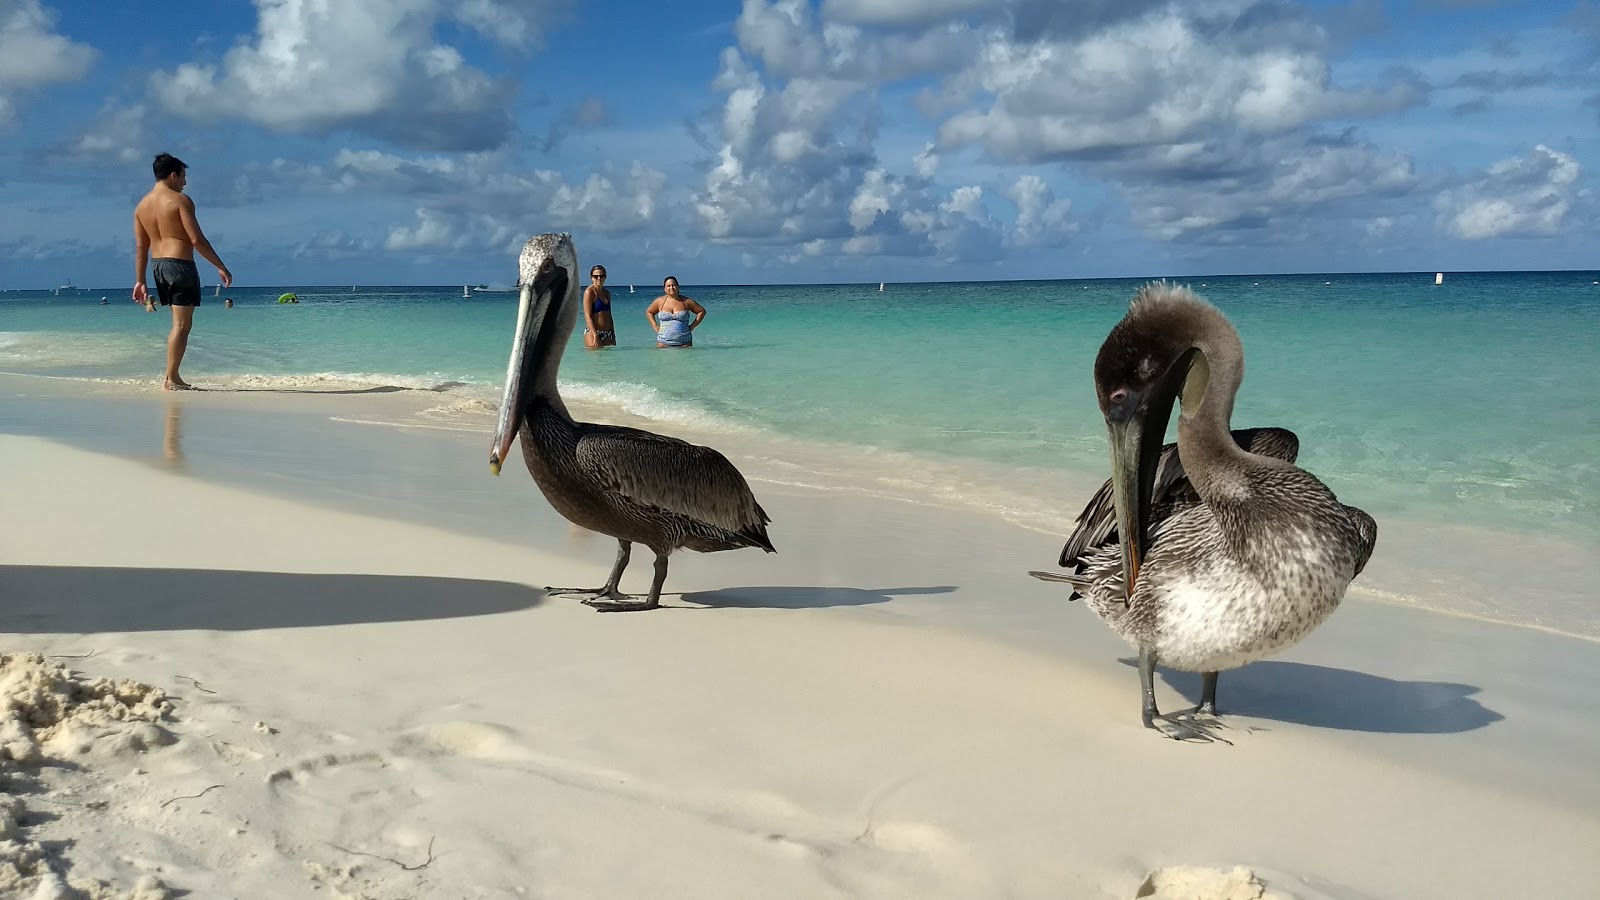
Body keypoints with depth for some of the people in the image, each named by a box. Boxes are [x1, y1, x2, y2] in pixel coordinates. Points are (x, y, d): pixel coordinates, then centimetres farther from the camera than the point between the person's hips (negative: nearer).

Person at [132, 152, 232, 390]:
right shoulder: (180, 200, -10)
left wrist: (140, 281, 13)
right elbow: (197, 240, -15)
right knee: (181, 324, -3)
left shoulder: (142, 206, 11)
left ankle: (174, 376, 18)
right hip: (181, 265, -8)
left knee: (180, 323, 18)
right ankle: (170, 379, -5)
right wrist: (221, 267, -10)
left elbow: (141, 248, 11)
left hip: (159, 266, 8)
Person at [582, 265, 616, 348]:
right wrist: (595, 336, -20)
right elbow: (587, 316, -12)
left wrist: (613, 336, 16)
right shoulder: (589, 292, -6)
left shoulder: (607, 293, 15)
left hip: (607, 334, 7)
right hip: (592, 333, -7)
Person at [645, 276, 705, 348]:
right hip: (664, 342, 0)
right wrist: (655, 326, 9)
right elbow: (649, 312, 22)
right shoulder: (659, 301, 6)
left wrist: (692, 326, 4)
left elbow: (702, 311, 12)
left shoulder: (686, 301, 3)